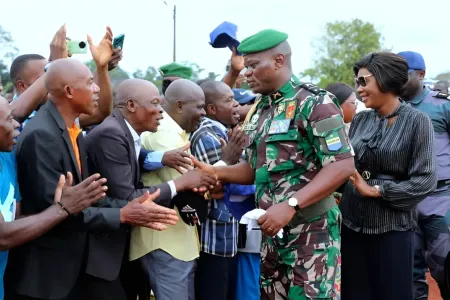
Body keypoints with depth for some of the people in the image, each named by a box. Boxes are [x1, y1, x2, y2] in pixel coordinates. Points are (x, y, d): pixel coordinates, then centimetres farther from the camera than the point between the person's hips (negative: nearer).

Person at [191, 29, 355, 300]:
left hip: (311, 231, -8)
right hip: (273, 232, 8)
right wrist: (216, 172, 0)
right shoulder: (260, 110, 12)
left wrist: (290, 205, -27)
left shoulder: (314, 103, -13)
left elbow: (343, 165, -21)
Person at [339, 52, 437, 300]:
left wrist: (376, 190, -13)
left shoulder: (417, 122, -8)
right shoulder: (360, 120, 7)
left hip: (392, 226, -4)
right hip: (351, 222, 4)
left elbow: (425, 179, -13)